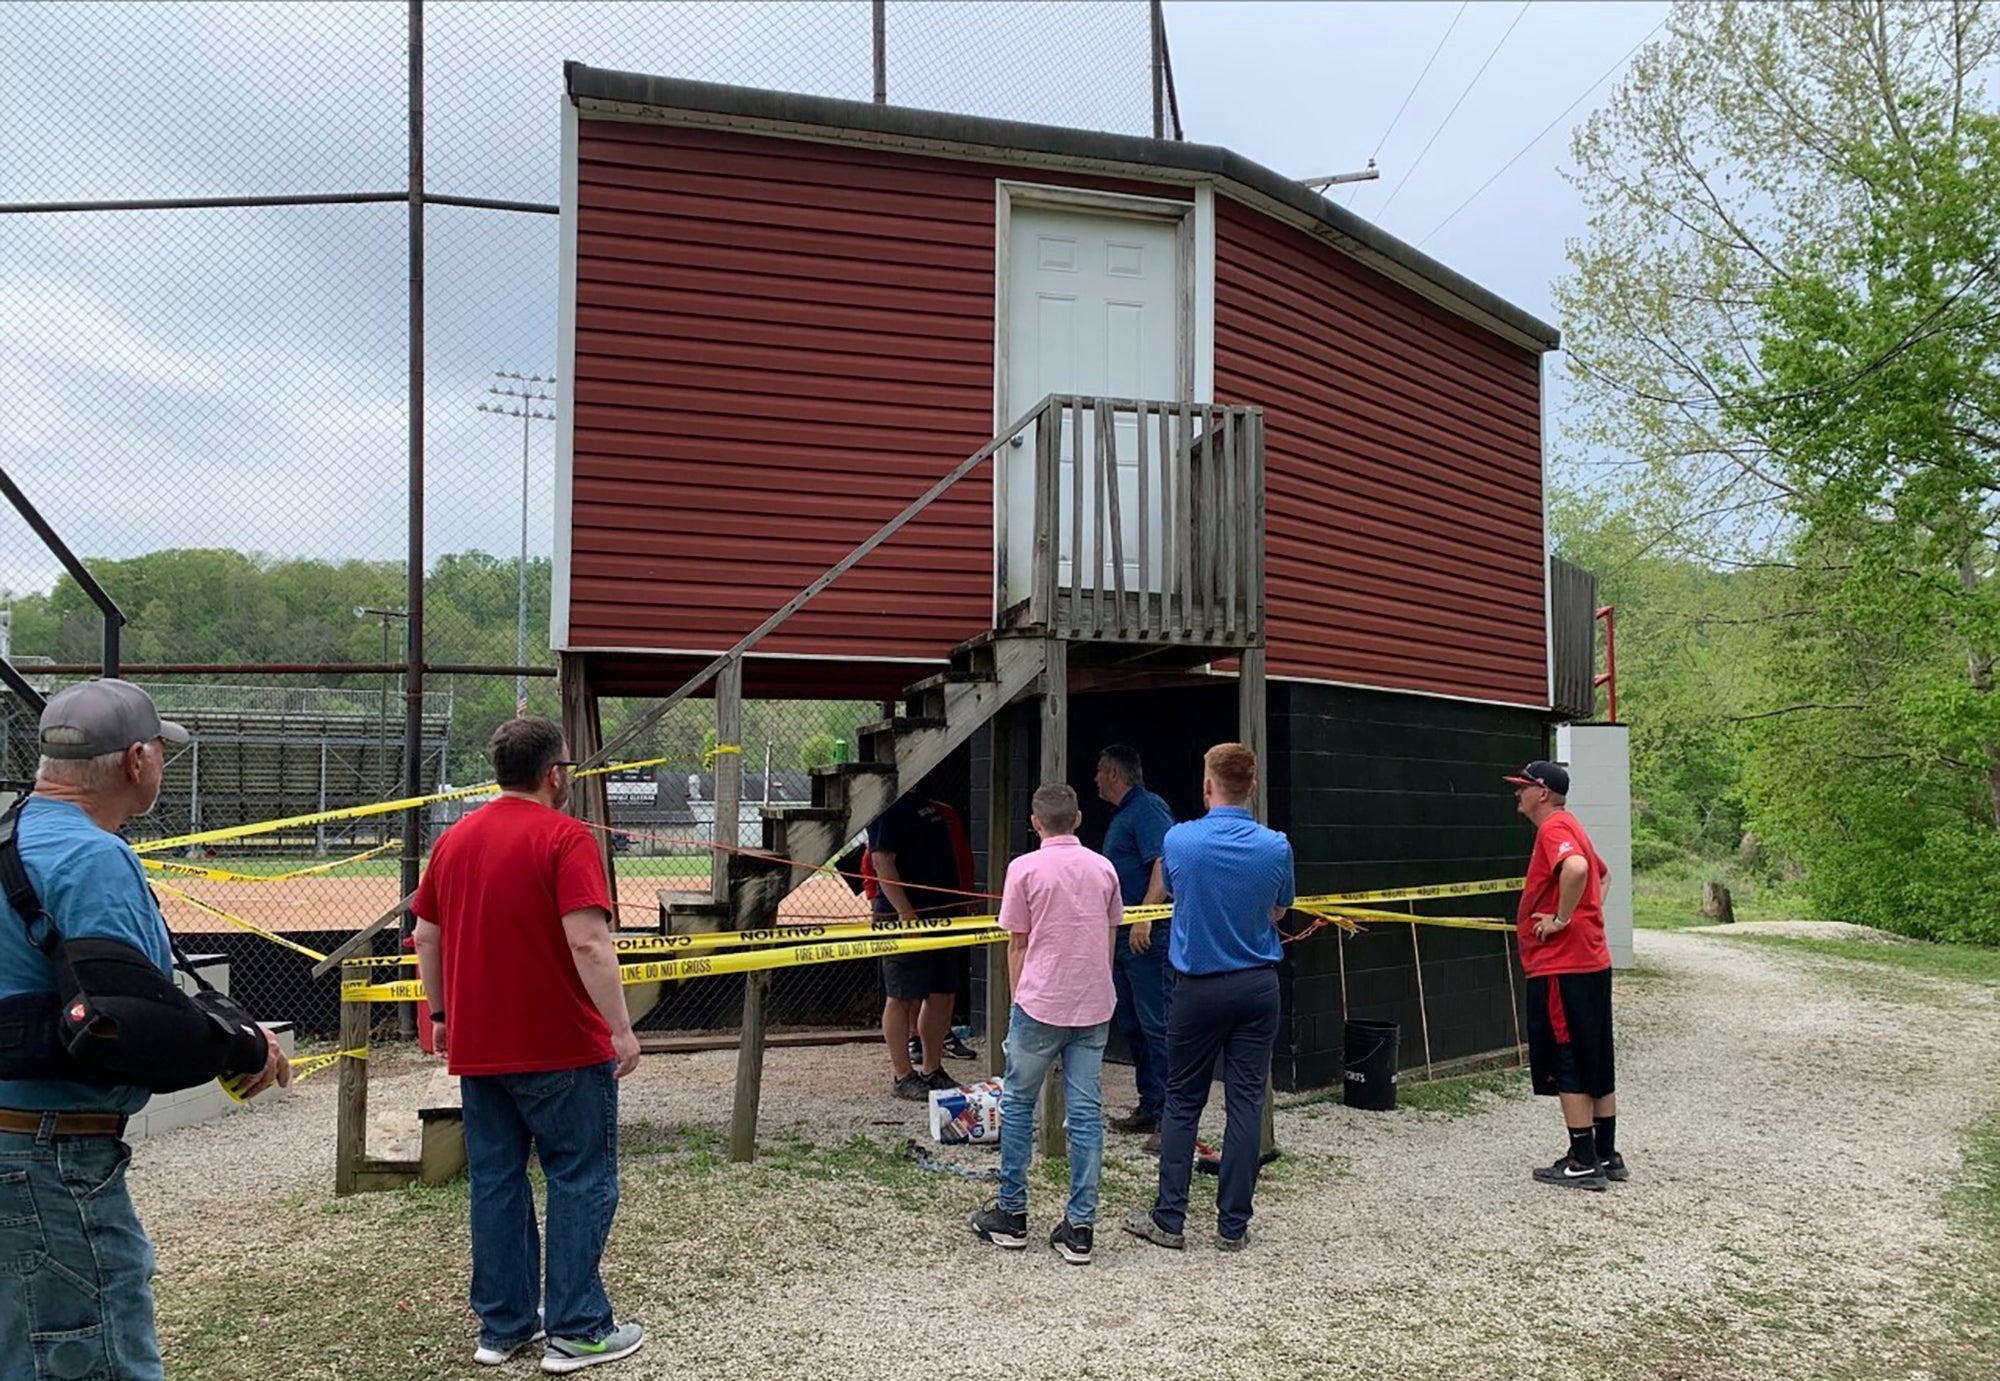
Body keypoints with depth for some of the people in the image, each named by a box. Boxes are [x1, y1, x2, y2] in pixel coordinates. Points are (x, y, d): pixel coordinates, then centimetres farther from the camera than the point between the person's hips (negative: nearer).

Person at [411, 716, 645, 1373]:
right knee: (581, 1182, 5)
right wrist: (621, 1027, -16)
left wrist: (441, 1013, 24)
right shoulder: (565, 837, -13)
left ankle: (502, 1325, 21)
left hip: (477, 1048, 7)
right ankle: (576, 1331, 9)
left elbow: (426, 935, 14)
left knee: (495, 1184, 13)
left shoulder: (455, 839, 8)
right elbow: (588, 941, -21)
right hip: (561, 1048, -6)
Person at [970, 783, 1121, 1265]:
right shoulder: (1104, 868, 6)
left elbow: (1018, 943, -2)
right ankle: (1080, 1228, 6)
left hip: (1040, 1004, -3)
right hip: (1094, 1005, 4)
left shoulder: (1025, 868, -6)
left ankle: (1012, 1215, 18)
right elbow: (1111, 938, 13)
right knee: (1086, 1111, 5)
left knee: (1018, 1104, 11)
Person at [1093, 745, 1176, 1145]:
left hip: (1148, 935, -11)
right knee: (1132, 1024, 14)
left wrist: (1144, 916, -29)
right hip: (1123, 934, 11)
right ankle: (1149, 1108, 22)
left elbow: (1164, 867, -23)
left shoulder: (1149, 809, -11)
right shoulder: (1123, 816, 20)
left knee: (1156, 1023, -10)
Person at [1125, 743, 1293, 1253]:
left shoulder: (1179, 841, -11)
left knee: (1182, 1103, 9)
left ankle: (1169, 1219, 11)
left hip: (1198, 988, -1)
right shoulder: (1277, 847, -7)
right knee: (1246, 1103, 6)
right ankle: (1233, 1225, 11)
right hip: (1257, 987, 1)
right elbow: (1279, 911, 9)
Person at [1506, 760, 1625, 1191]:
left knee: (1567, 1065, -3)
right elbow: (1601, 873, 32)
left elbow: (1576, 869, -35)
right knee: (1596, 1063, 14)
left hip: (1562, 967, -10)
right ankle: (1607, 1156, 21)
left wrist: (1561, 919, -24)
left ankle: (1583, 1163, 3)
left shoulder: (1553, 828, -14)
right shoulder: (1567, 826, 17)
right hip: (1591, 961, 10)